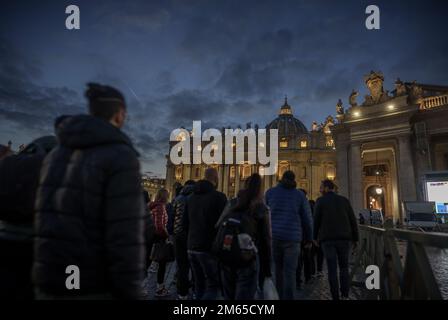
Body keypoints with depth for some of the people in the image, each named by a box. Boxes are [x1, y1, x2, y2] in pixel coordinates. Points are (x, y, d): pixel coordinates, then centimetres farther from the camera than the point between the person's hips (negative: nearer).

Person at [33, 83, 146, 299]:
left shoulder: (55, 155, 8)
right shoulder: (121, 156, -15)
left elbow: (47, 223, 12)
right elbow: (126, 238, -21)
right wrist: (130, 294, -14)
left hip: (50, 286, 7)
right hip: (96, 289, -6)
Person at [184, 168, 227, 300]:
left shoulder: (191, 197, 9)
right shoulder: (218, 196, -12)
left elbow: (185, 224, 13)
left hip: (191, 248, 7)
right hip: (209, 249, -7)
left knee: (199, 284, 15)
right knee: (213, 285, 2)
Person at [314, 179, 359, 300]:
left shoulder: (320, 201, -1)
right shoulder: (344, 200, 7)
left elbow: (316, 221, -4)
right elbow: (353, 220, 5)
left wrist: (314, 237, 6)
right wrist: (355, 238, 11)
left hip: (327, 239, -2)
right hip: (344, 238, 2)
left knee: (332, 268, 1)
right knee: (344, 267, 12)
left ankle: (335, 297, 0)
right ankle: (345, 295, 3)